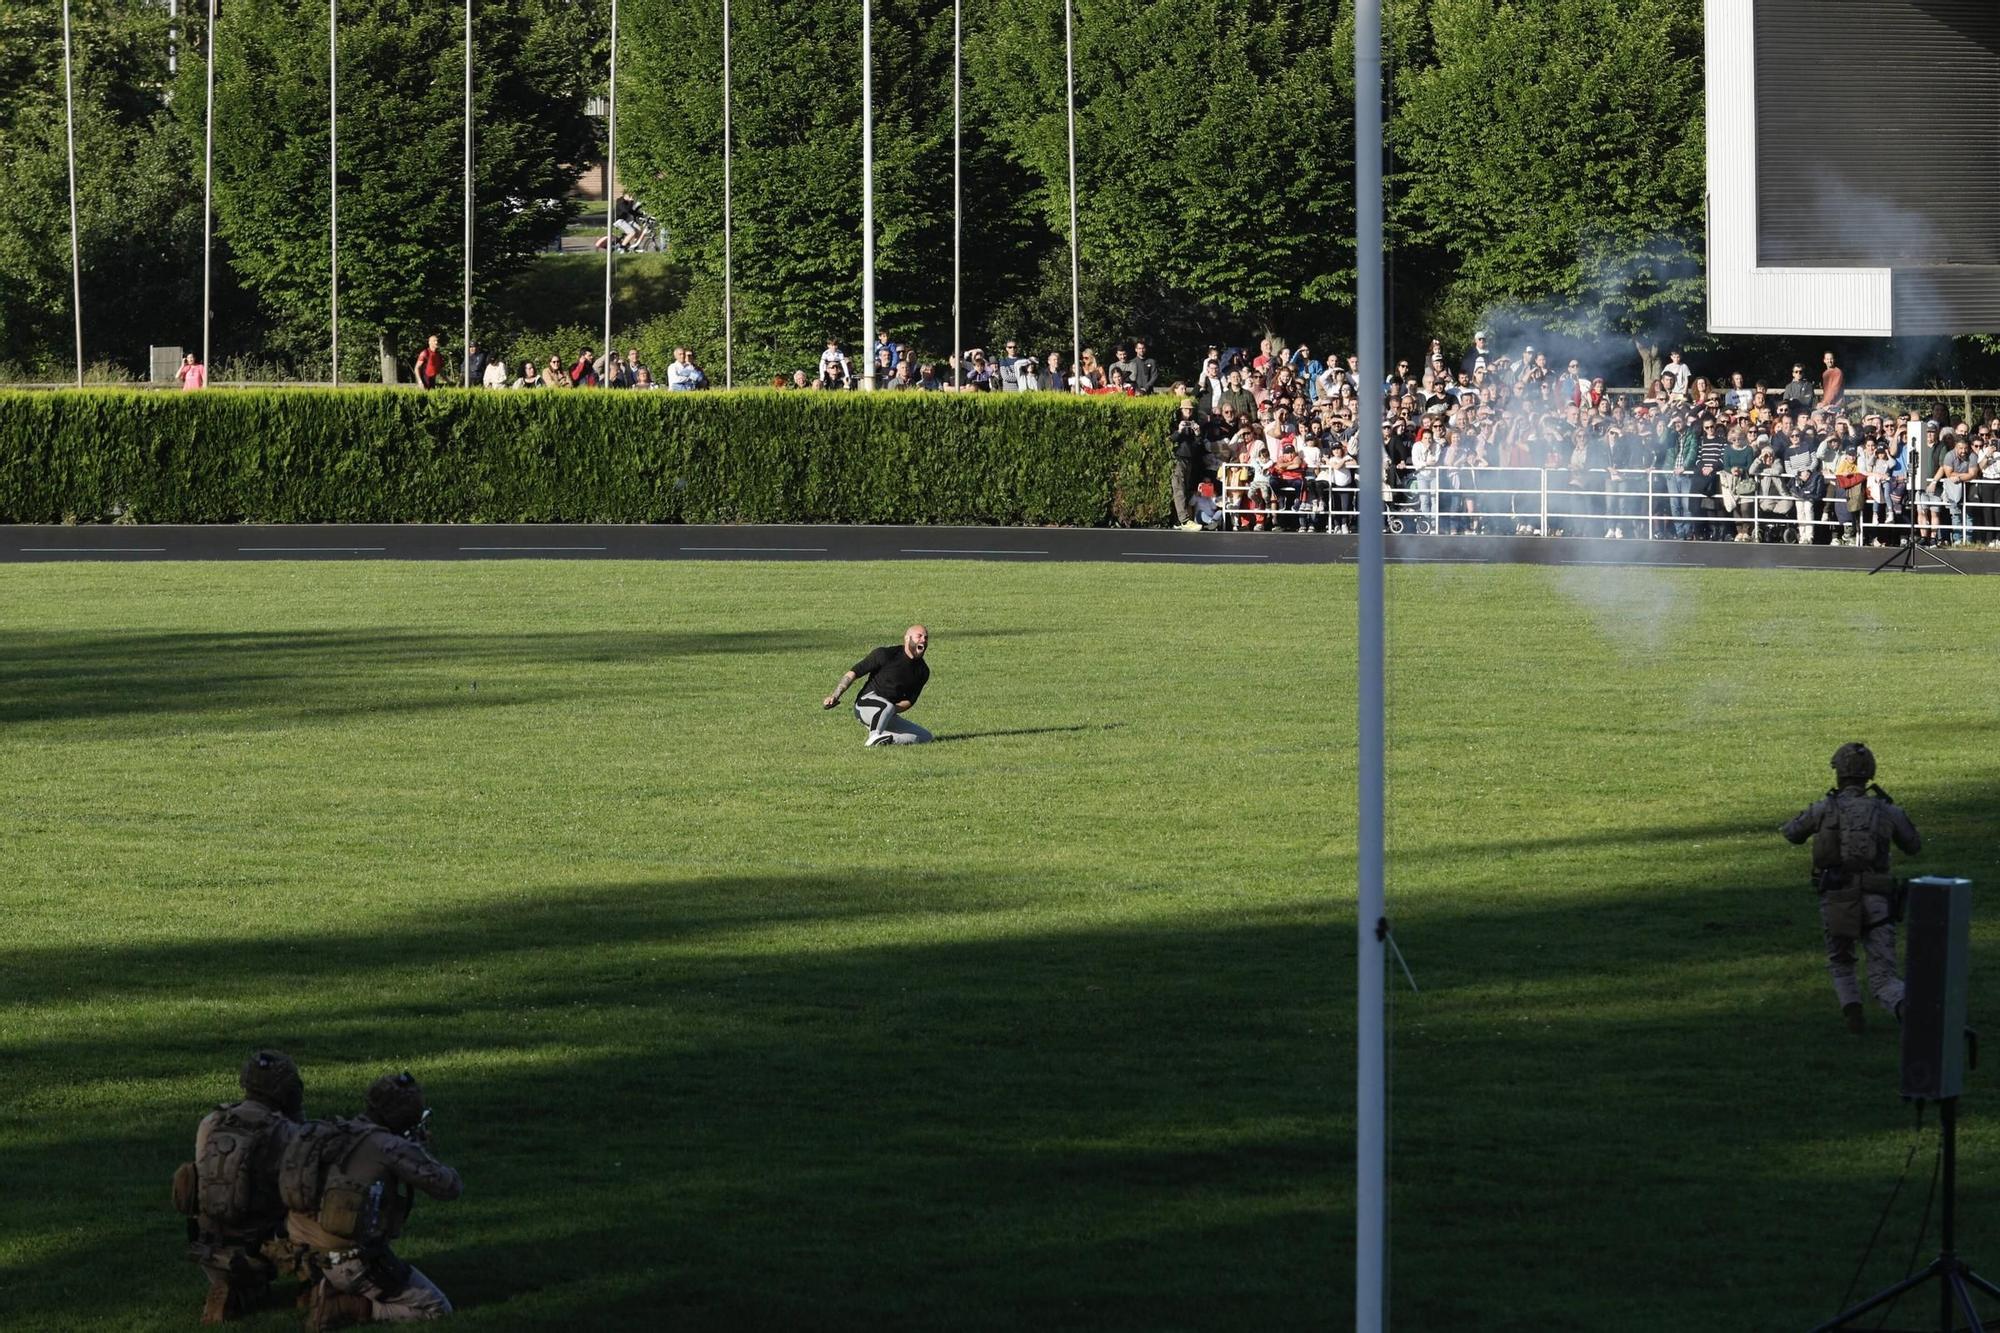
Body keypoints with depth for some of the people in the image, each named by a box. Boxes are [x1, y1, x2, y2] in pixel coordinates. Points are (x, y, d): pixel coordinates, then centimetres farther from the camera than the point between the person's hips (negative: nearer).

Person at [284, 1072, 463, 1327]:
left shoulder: (336, 1133, 8)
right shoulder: (389, 1147, -15)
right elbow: (451, 1187, -12)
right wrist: (422, 1153, 8)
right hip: (356, 1263, -8)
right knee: (437, 1310, 1)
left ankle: (331, 1291, 11)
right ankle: (345, 1306, -8)